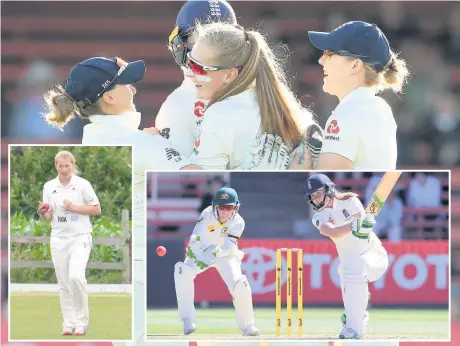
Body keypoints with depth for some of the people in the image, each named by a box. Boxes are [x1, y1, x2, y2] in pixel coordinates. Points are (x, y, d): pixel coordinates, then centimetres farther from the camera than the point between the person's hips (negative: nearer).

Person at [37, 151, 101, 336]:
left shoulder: (82, 184, -5)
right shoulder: (49, 186, 5)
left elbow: (97, 209, -2)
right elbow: (48, 217, 10)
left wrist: (74, 208, -14)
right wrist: (42, 212, -13)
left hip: (80, 238, -4)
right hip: (59, 238, 4)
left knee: (76, 276, -20)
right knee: (64, 283, 3)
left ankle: (82, 321, -8)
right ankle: (69, 323, 9)